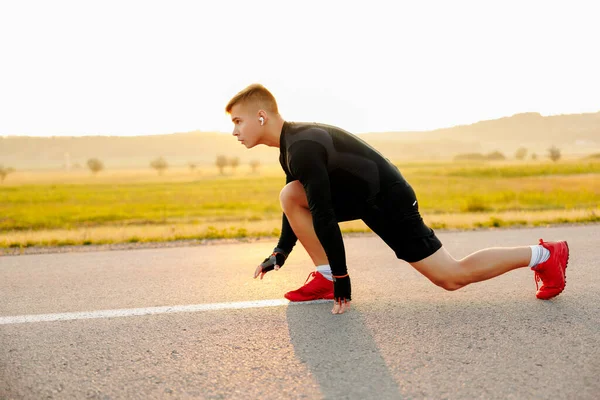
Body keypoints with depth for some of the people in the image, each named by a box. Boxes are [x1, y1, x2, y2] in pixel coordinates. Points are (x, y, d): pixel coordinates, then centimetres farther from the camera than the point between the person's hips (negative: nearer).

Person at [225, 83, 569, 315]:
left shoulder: (302, 147, -26)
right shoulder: (290, 145, 6)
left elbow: (323, 216, -27)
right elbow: (302, 204, 18)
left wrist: (342, 278, -21)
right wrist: (281, 252, 15)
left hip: (388, 201, -9)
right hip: (361, 198, 9)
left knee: (452, 277, -5)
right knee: (289, 196, -2)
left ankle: (544, 255, 10)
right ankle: (324, 278, 3)